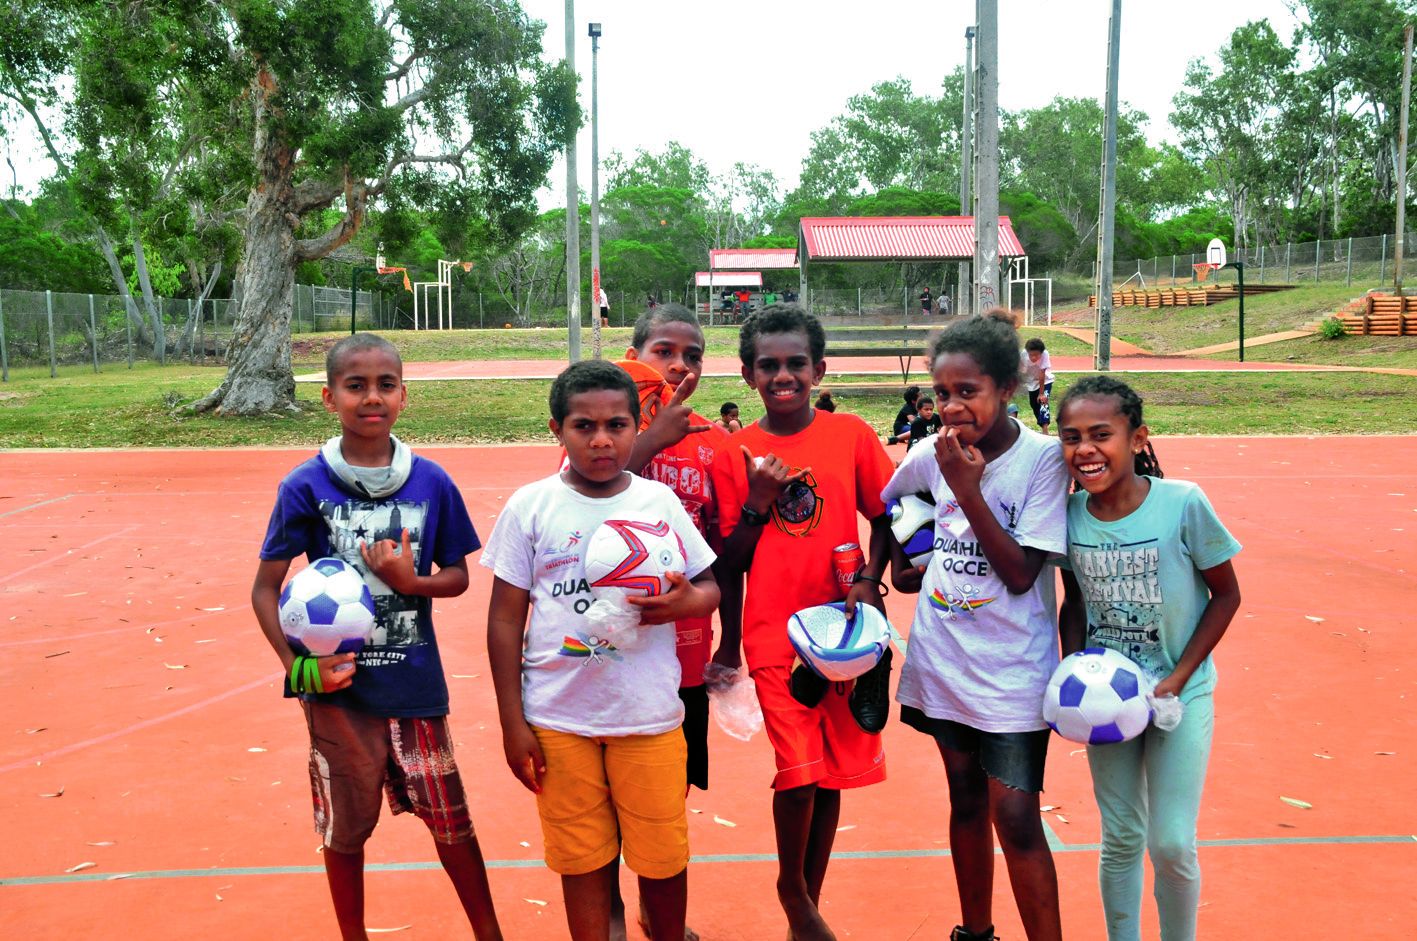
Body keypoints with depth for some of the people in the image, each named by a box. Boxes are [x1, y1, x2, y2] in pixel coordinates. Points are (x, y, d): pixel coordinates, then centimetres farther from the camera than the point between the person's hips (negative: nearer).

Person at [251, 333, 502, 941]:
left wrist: (410, 581, -17)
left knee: (450, 818, 11)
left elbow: (457, 576, 4)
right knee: (345, 828, 13)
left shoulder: (432, 483, -3)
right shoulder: (305, 487, -7)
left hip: (415, 681, 1)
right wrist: (299, 666, -15)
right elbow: (265, 588, -3)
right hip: (339, 686, -1)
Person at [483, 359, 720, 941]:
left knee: (663, 857, 10)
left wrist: (686, 601, -17)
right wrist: (513, 724, -1)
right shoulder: (530, 507, -2)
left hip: (649, 716, 1)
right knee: (582, 859, 12)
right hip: (558, 720, -1)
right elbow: (505, 618, 0)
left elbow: (709, 587, 8)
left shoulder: (659, 501, 1)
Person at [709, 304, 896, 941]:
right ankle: (791, 887, 22)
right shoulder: (735, 456, 0)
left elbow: (886, 517, 8)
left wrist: (870, 580, -7)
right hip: (774, 631, -1)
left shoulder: (851, 435, 0)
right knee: (799, 772, -9)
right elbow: (730, 563, 2)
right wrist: (758, 502, -12)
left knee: (832, 773, 9)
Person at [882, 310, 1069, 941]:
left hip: (1012, 670, -4)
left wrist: (968, 490, -22)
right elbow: (888, 507, 19)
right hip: (943, 659, 5)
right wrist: (898, 561, 4)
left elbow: (1020, 573, -18)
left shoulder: (1042, 459, -15)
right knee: (966, 803, 18)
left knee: (1015, 818, -5)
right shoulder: (930, 455, -2)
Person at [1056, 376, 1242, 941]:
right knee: (1121, 838, 13)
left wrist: (1178, 678, -13)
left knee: (1171, 843, 0)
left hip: (1179, 694, -2)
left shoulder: (1183, 503, -19)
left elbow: (1226, 595, -8)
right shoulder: (1069, 514, -9)